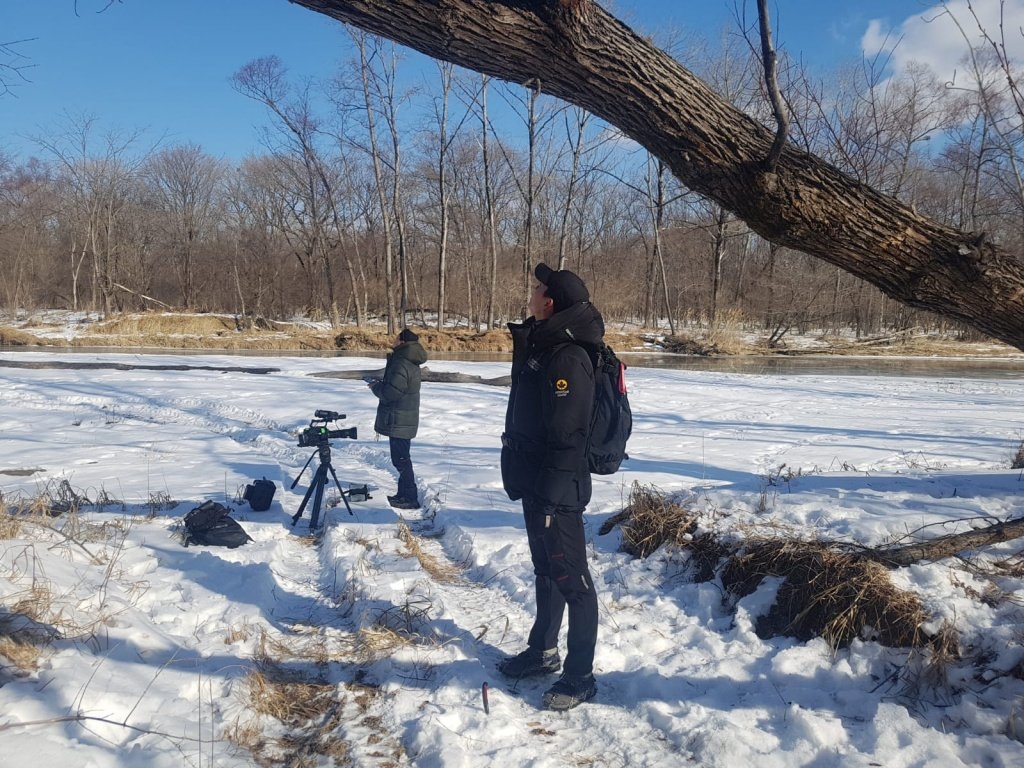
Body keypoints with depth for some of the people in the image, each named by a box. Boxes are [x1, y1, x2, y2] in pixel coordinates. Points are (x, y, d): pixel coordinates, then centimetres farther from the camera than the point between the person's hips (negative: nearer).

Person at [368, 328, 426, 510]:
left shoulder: (401, 365, -21)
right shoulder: (410, 362, 12)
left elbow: (390, 393, -22)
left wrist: (375, 386, -5)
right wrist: (381, 384, 9)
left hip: (399, 421, -10)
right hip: (403, 420, 10)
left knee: (401, 459, -4)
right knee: (402, 458, 18)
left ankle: (409, 498, 1)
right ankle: (404, 494, 26)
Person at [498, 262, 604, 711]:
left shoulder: (568, 359, -22)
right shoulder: (539, 346, 9)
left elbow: (565, 434, -25)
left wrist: (552, 493, -22)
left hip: (559, 488, -10)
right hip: (536, 481, 10)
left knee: (570, 579, 1)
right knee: (545, 569, 21)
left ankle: (579, 676, 14)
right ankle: (543, 652, 38)